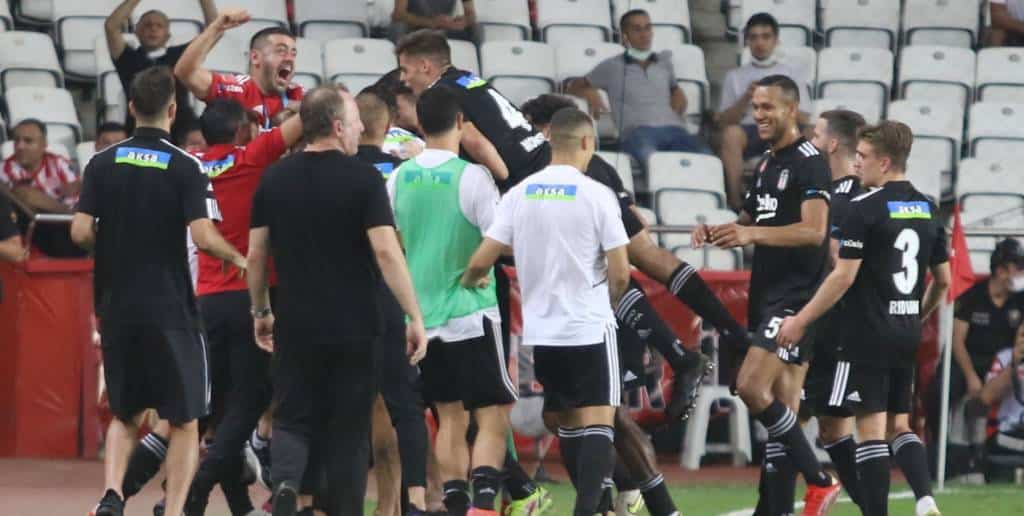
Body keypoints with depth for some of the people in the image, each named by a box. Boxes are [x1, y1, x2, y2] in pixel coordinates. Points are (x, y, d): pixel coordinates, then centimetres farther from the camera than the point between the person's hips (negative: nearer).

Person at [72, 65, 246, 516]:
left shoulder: (103, 163, 1)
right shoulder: (184, 167, -8)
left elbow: (81, 232, -5)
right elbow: (204, 237, -17)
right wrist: (237, 258, 2)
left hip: (116, 308, 4)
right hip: (170, 310, -4)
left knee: (124, 414, 17)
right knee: (185, 420, 7)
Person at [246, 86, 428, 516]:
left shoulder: (274, 179, 3)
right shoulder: (363, 179, -9)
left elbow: (255, 254, 7)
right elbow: (386, 251, -15)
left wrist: (260, 311, 21)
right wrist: (414, 317, -11)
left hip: (295, 328, 2)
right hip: (353, 327, -2)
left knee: (292, 420, 9)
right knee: (349, 429, 8)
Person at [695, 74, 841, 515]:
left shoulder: (808, 162, -11)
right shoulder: (766, 164, 19)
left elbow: (814, 231, -21)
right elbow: (753, 223, 29)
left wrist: (751, 234, -28)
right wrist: (720, 232, 8)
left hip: (795, 297, -9)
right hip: (767, 296, 9)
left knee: (751, 386, -18)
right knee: (783, 406, 7)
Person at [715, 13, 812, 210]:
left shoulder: (793, 74, 23)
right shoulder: (735, 76, 23)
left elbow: (804, 119, 12)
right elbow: (722, 122, 12)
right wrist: (745, 99, -4)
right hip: (748, 130, 1)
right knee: (731, 133, -38)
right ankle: (735, 200, -37)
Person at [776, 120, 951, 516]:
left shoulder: (865, 209, -12)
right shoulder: (928, 210, 9)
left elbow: (844, 276, -16)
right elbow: (943, 281, 14)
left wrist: (801, 320, -8)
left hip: (868, 335, -7)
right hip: (907, 336, 7)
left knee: (871, 429, -3)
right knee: (899, 426, 14)